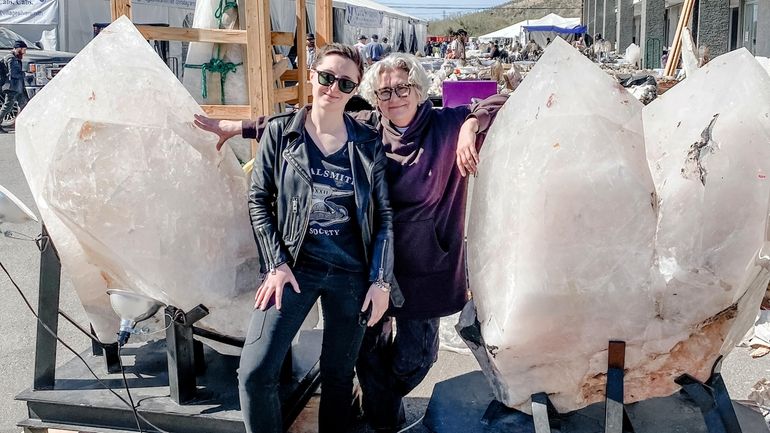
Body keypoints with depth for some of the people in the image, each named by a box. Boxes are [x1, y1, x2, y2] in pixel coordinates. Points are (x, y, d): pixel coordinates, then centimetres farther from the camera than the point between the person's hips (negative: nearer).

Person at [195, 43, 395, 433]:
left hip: (352, 273, 1)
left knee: (338, 376, 13)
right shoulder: (280, 131, 0)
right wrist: (276, 264, -6)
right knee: (254, 373, -9)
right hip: (295, 266, -1)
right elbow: (258, 199, 2)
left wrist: (382, 281, -2)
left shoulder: (368, 143, 1)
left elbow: (384, 215, 3)